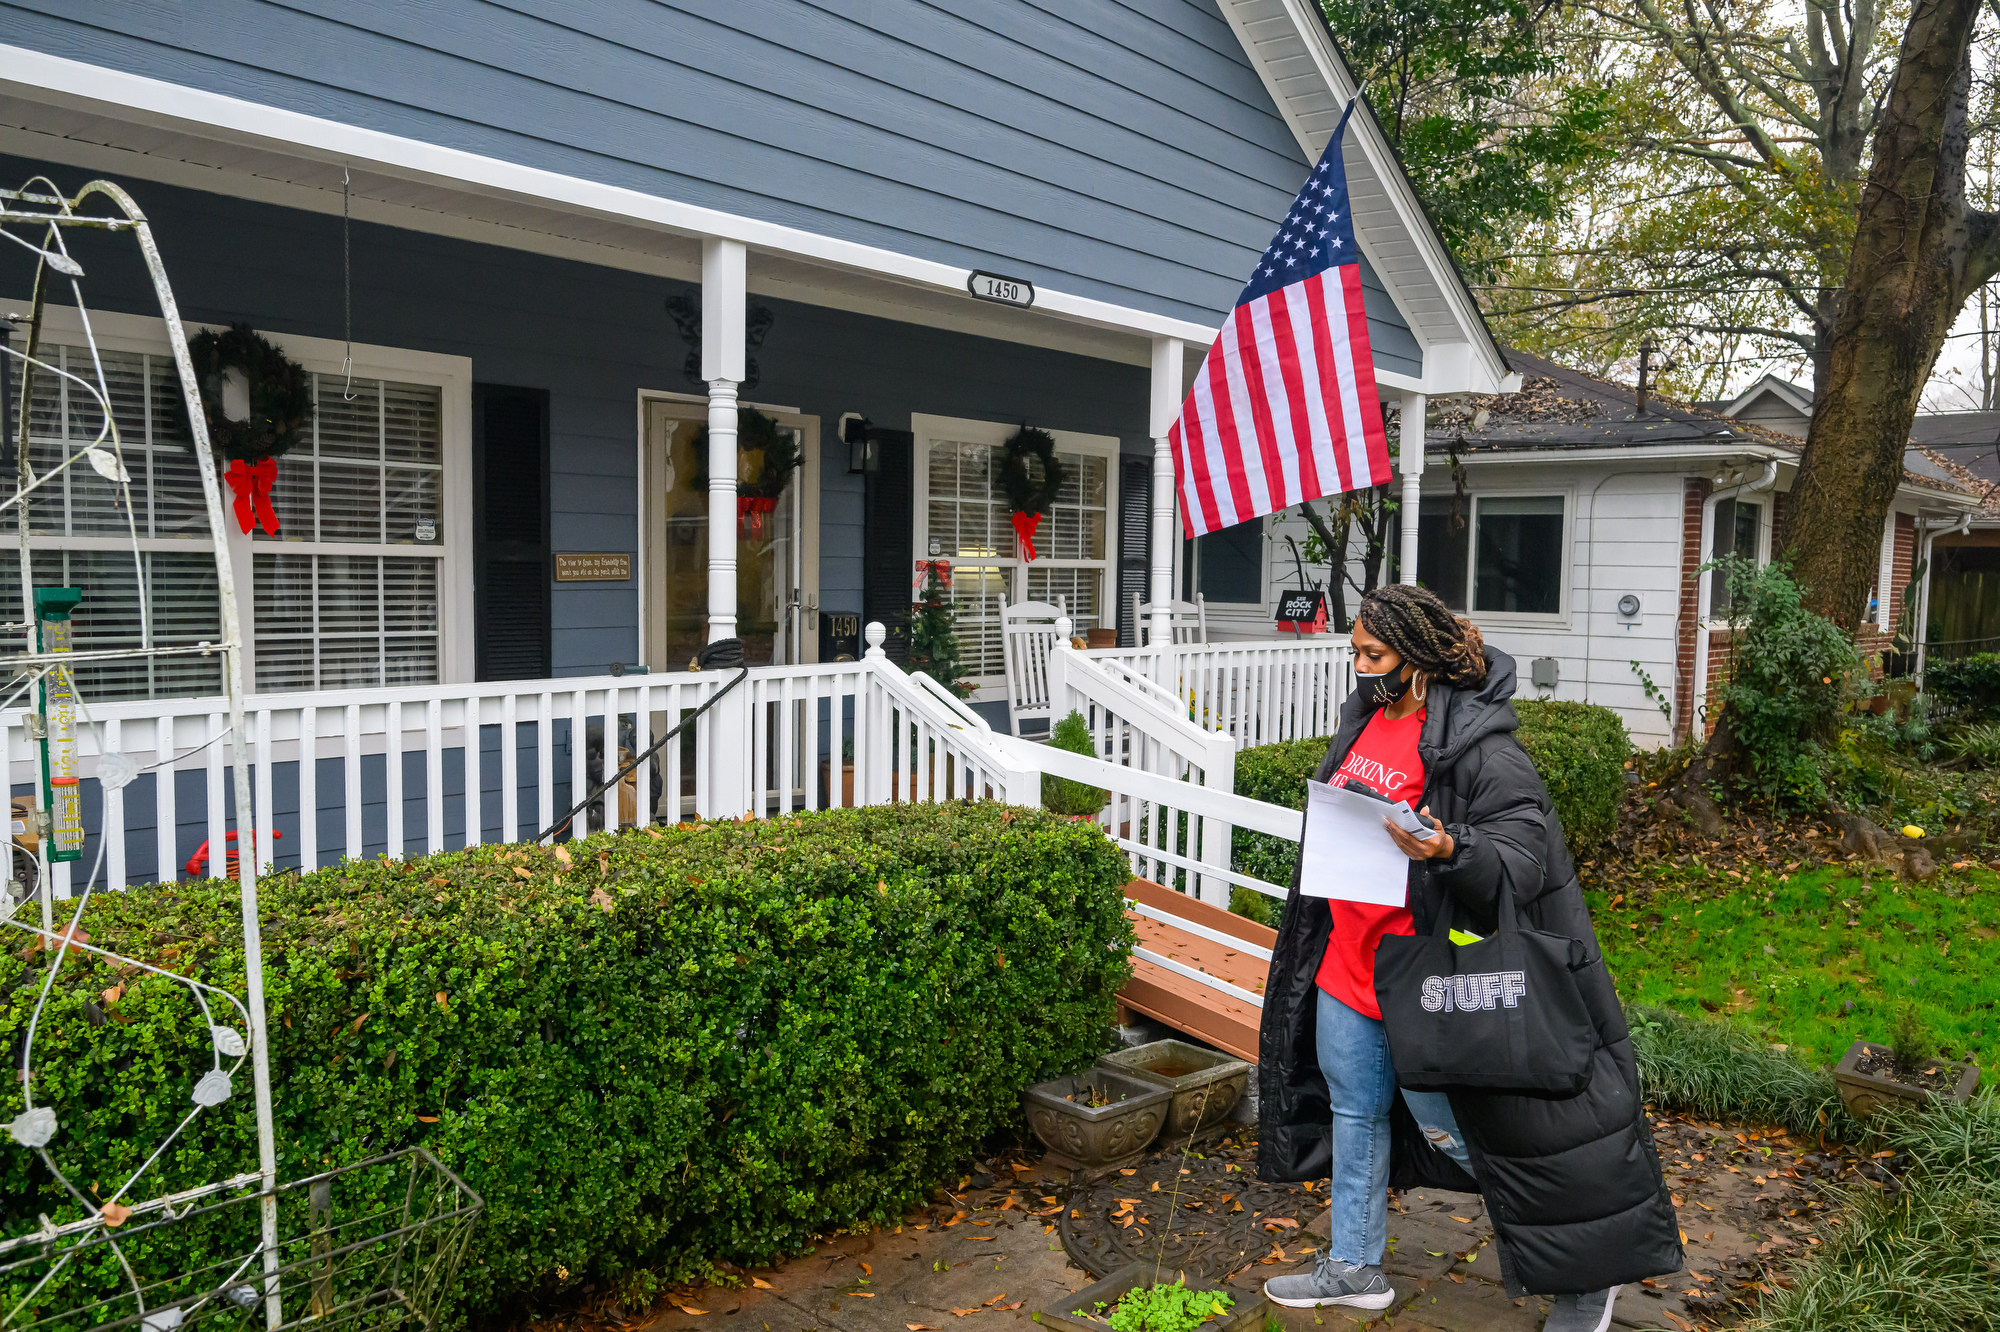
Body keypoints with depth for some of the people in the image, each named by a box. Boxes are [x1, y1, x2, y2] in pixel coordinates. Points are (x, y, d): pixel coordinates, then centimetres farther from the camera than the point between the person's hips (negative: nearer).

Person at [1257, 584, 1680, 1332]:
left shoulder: (1473, 739, -19)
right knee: (1355, 1111, 18)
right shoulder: (1365, 717, 6)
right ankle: (1353, 1268, 36)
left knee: (1452, 1127, 4)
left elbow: (1523, 850, -22)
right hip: (1345, 961, 8)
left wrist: (1450, 851, -41)